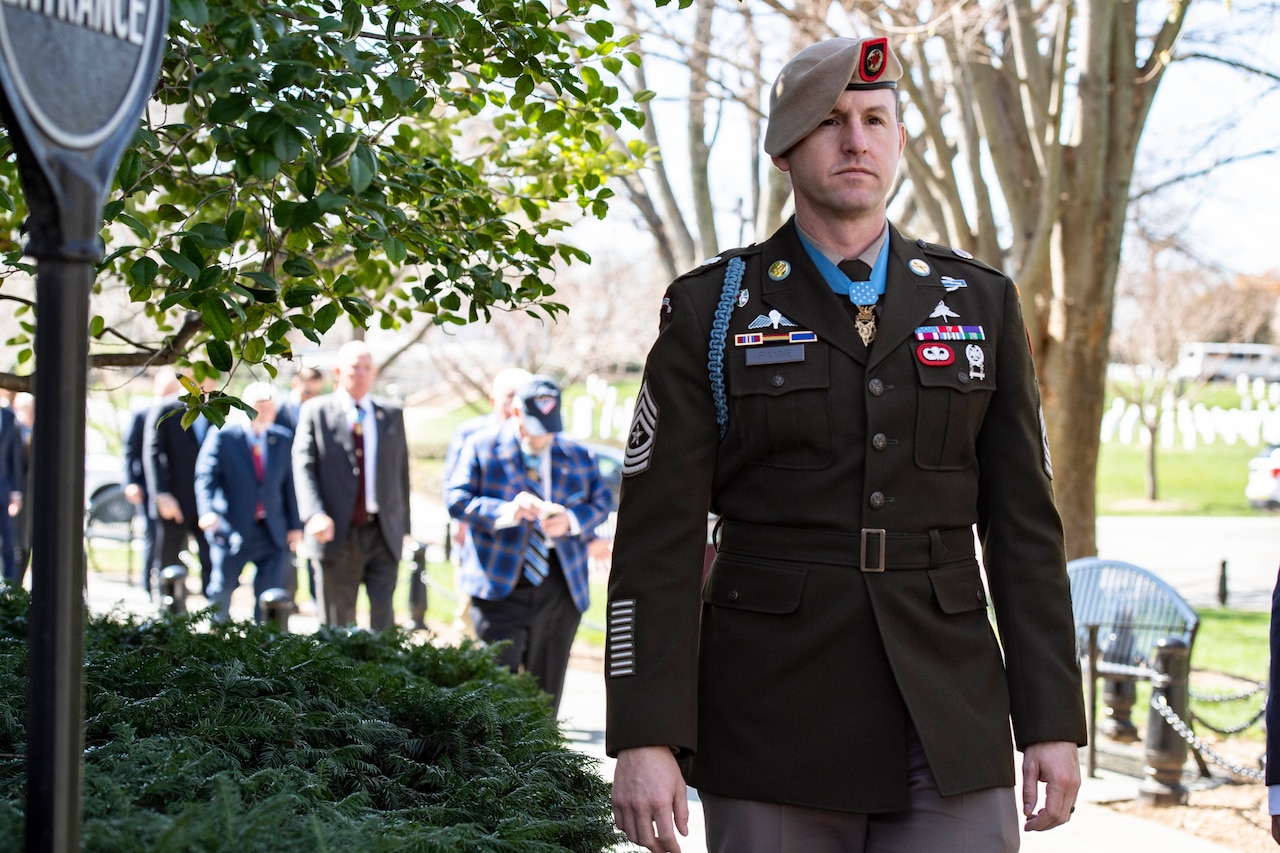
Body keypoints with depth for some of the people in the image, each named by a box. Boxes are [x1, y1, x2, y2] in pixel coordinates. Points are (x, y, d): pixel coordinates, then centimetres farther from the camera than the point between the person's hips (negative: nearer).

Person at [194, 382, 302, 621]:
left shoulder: (284, 440, 7)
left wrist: (295, 525, 6)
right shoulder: (222, 437, -3)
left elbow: (290, 484, 9)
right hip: (232, 530, -3)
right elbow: (206, 476, -9)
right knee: (221, 592, 5)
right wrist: (207, 510, -26)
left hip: (273, 531, 3)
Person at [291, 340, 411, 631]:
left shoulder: (392, 416, 12)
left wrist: (403, 526, 9)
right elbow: (303, 467, -4)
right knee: (337, 624, 5)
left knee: (383, 615, -8)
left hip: (382, 535, 2)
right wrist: (314, 515, -20)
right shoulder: (315, 412, 4)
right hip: (337, 535, -1)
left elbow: (401, 471, 13)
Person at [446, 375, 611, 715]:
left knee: (547, 686, 8)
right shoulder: (482, 446, 1)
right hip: (499, 584, -3)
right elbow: (457, 499, -7)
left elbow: (600, 502, 12)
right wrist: (506, 511, -23)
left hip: (561, 588, 3)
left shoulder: (576, 455, 10)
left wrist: (571, 521, -10)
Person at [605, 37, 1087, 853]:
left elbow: (1024, 524, 8)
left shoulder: (981, 304, 8)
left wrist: (1053, 722, 2)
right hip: (774, 719, -1)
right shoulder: (709, 311, 1)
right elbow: (658, 537, -3)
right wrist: (646, 738, -11)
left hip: (949, 725, 2)